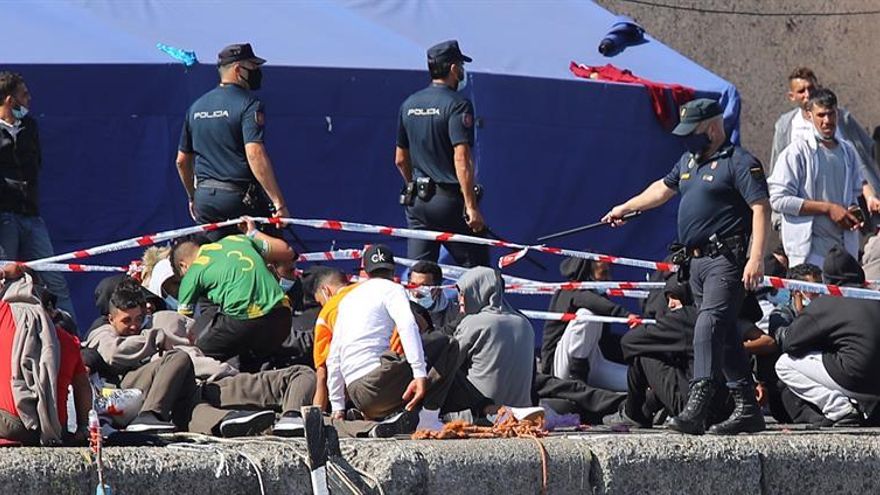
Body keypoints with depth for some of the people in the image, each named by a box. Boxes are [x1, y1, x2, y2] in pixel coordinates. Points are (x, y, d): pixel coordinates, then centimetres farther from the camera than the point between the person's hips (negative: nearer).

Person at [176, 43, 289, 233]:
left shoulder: (196, 107, 15)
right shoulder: (248, 105, -8)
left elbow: (182, 161, 19)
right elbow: (255, 154, -21)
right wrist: (279, 204, -24)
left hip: (205, 198, 6)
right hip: (239, 197, -6)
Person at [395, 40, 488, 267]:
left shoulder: (409, 105, 11)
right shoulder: (457, 105, -10)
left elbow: (400, 160, 17)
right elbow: (461, 160, -19)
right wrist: (471, 206, -21)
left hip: (418, 202, 6)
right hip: (450, 198, -6)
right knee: (476, 269, 0)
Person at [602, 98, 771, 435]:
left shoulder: (739, 162, -8)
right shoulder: (689, 161, 19)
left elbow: (761, 209, -16)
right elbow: (663, 189, 36)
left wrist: (756, 258, -24)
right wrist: (625, 208, 45)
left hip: (726, 259, -9)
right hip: (697, 261, 9)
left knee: (708, 327, -20)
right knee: (724, 335, 9)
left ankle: (697, 406, -28)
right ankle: (747, 409, 13)